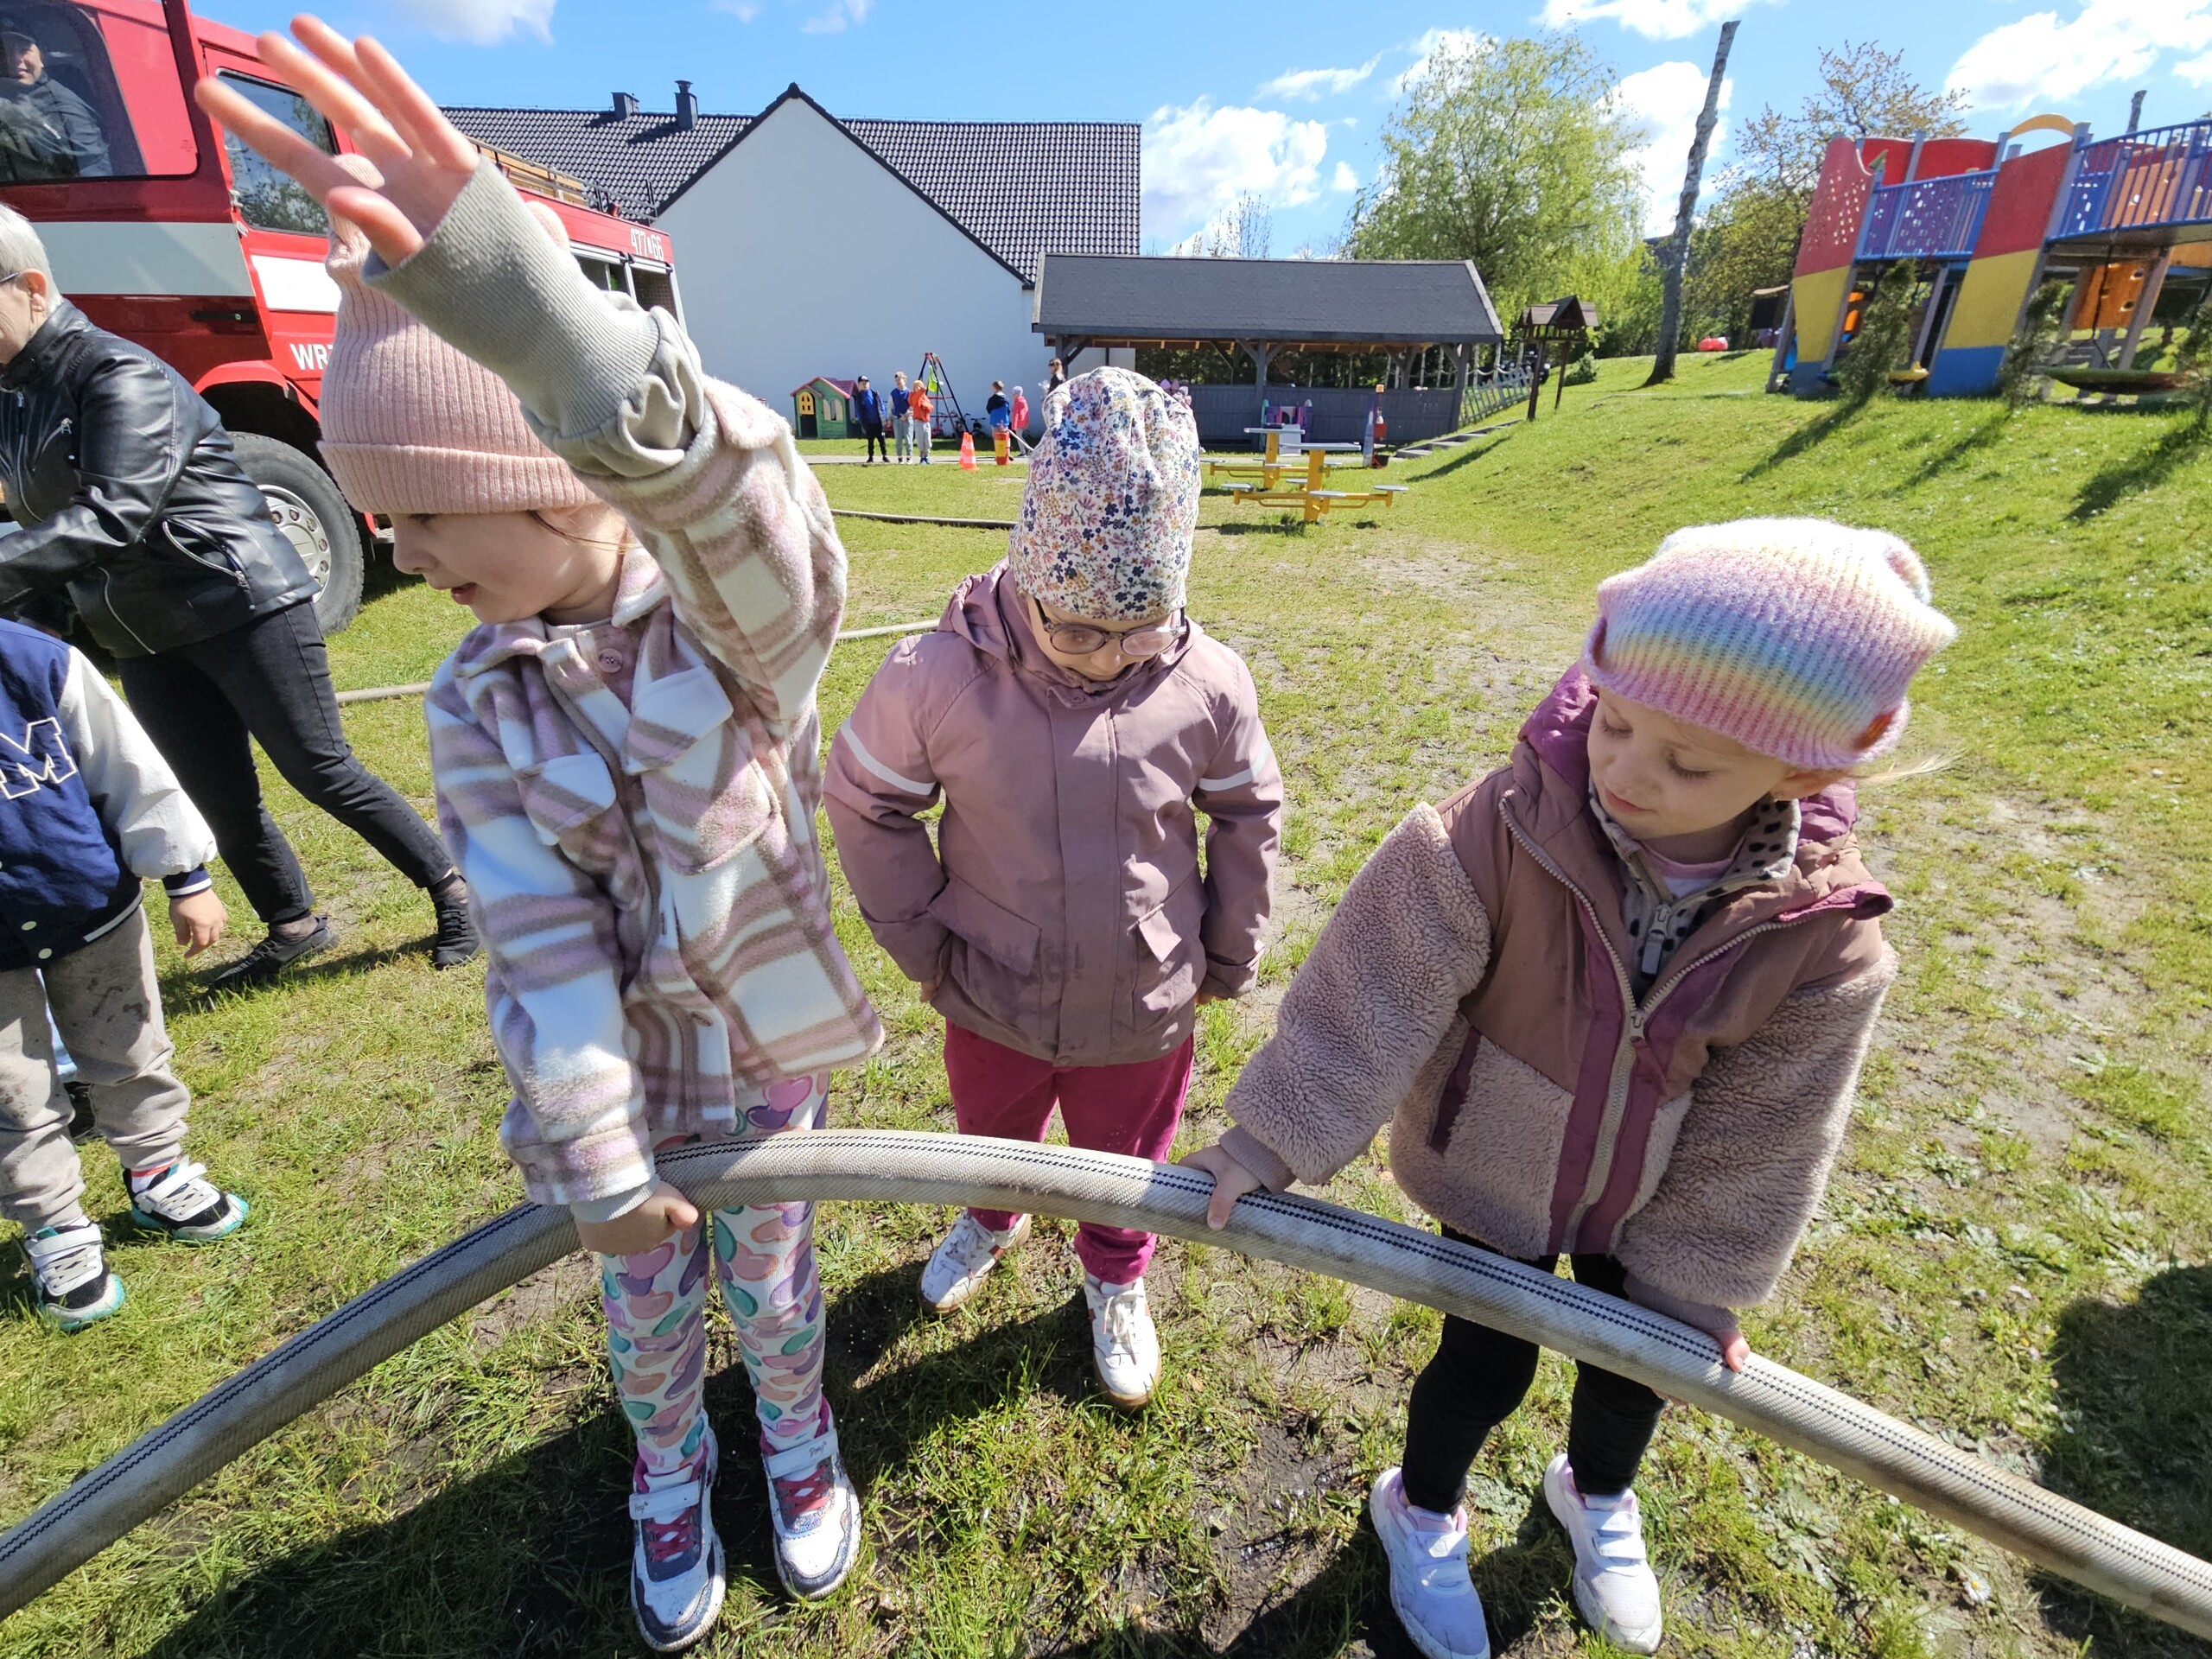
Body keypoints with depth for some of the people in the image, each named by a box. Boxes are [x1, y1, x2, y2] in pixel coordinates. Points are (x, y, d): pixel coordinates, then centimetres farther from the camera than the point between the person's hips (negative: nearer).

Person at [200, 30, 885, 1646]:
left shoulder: (745, 621, -19)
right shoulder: (476, 701, -10)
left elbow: (744, 512, -45)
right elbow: (539, 944, -15)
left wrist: (540, 313, -63)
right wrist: (596, 1167, -14)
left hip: (768, 1059, -2)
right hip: (623, 1080, 3)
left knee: (773, 1281, 21)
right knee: (649, 1305, 24)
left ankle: (798, 1444, 54)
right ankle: (672, 1476, 57)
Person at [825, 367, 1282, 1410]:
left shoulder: (1207, 685, -19)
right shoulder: (936, 677, -23)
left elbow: (1248, 818, -2)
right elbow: (863, 803, -6)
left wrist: (1228, 959, 4)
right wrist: (919, 943, -4)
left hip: (1143, 1010, 0)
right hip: (991, 1000, 1)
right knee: (989, 1136, 30)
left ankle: (1115, 1282, 59)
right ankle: (992, 1221, 67)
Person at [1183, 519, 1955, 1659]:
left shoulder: (1824, 927, -23)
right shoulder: (1508, 829, -33)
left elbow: (1762, 1137, -10)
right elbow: (1377, 989, -28)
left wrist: (1696, 1285, -1)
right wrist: (1273, 1138, -25)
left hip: (1647, 1201, 3)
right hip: (1495, 1170, -2)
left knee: (1636, 1364, 24)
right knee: (1488, 1363, 13)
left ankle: (1596, 1497, 62)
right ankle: (1422, 1512, 49)